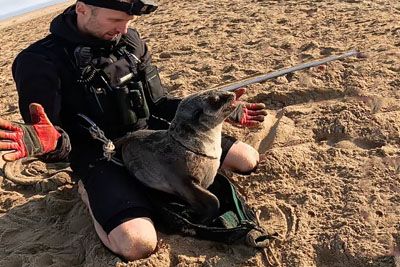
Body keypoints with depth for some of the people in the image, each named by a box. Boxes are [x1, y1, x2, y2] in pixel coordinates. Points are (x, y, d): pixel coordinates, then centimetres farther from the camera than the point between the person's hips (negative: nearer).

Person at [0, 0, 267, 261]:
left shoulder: (130, 40, 2)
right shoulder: (41, 62, -15)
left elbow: (158, 103, 10)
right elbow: (52, 141, -14)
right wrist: (51, 142, -40)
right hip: (100, 156, -5)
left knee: (248, 159, 1)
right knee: (137, 243, -32)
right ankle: (91, 192, 0)